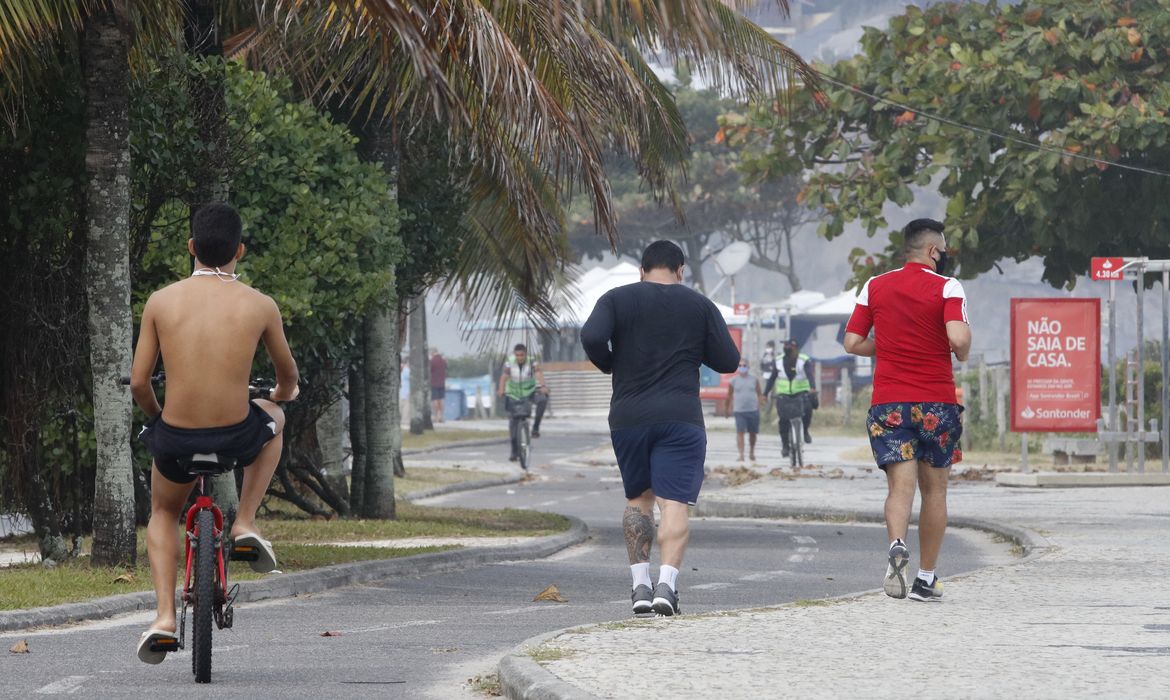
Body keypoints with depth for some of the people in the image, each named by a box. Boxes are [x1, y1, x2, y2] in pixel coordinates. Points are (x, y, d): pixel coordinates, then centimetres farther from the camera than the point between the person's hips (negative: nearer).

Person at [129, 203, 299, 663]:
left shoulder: (161, 302, -3)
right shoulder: (260, 306, -3)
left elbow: (138, 383, 0)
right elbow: (288, 375, 13)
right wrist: (282, 395, 39)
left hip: (175, 437, 1)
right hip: (236, 436, -1)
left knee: (163, 513, 32)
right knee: (272, 418, 36)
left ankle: (164, 616, 14)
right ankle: (246, 523, 23)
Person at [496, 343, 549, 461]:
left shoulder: (532, 362, -16)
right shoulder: (509, 363, -13)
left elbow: (539, 373, -31)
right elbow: (504, 376, -24)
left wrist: (543, 386, -50)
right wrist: (501, 391, -41)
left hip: (530, 392, 0)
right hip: (514, 395, 0)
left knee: (543, 399, -32)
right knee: (513, 423, -5)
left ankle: (535, 427, -20)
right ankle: (515, 452, 6)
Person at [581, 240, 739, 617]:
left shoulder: (617, 299, 4)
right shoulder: (699, 305, 6)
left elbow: (591, 336, -13)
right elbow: (728, 361, 5)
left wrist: (610, 365, 5)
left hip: (628, 416, 1)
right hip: (681, 416, -1)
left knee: (638, 499, 16)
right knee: (674, 503, -6)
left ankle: (640, 585, 9)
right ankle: (667, 583, -22)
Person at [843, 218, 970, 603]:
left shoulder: (875, 287, 7)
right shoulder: (947, 287, -4)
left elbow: (852, 343, 7)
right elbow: (958, 339, -18)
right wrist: (964, 351, 4)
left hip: (888, 402, 2)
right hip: (937, 403, -2)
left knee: (901, 485, -6)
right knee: (934, 488, 11)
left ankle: (897, 545, -36)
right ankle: (926, 579, 14)